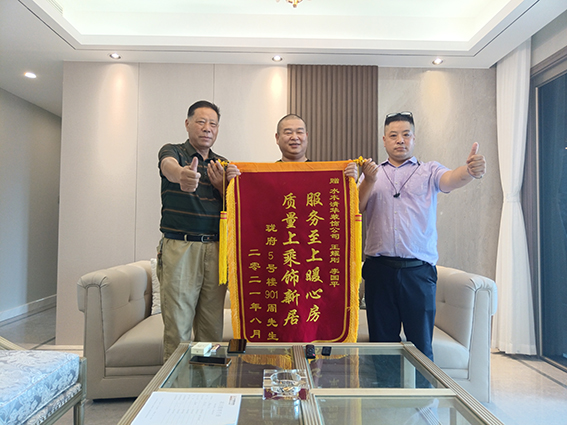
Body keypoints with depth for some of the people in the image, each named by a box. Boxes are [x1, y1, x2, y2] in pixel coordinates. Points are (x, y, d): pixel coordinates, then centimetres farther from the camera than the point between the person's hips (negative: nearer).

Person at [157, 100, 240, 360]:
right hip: (179, 248, -4)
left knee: (213, 327, 7)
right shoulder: (173, 152, 5)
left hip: (215, 248, 4)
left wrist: (221, 185, -8)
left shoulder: (223, 165, 18)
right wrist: (181, 175, -47)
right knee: (177, 327, -2)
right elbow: (169, 166, -22)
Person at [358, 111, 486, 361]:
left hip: (419, 270, -1)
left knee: (421, 346, 5)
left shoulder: (429, 171, 11)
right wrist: (369, 180, -17)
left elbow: (451, 179, -11)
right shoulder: (371, 174, 14)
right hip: (378, 269, 1)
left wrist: (470, 171, -33)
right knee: (382, 343, 11)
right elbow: (356, 207, 0)